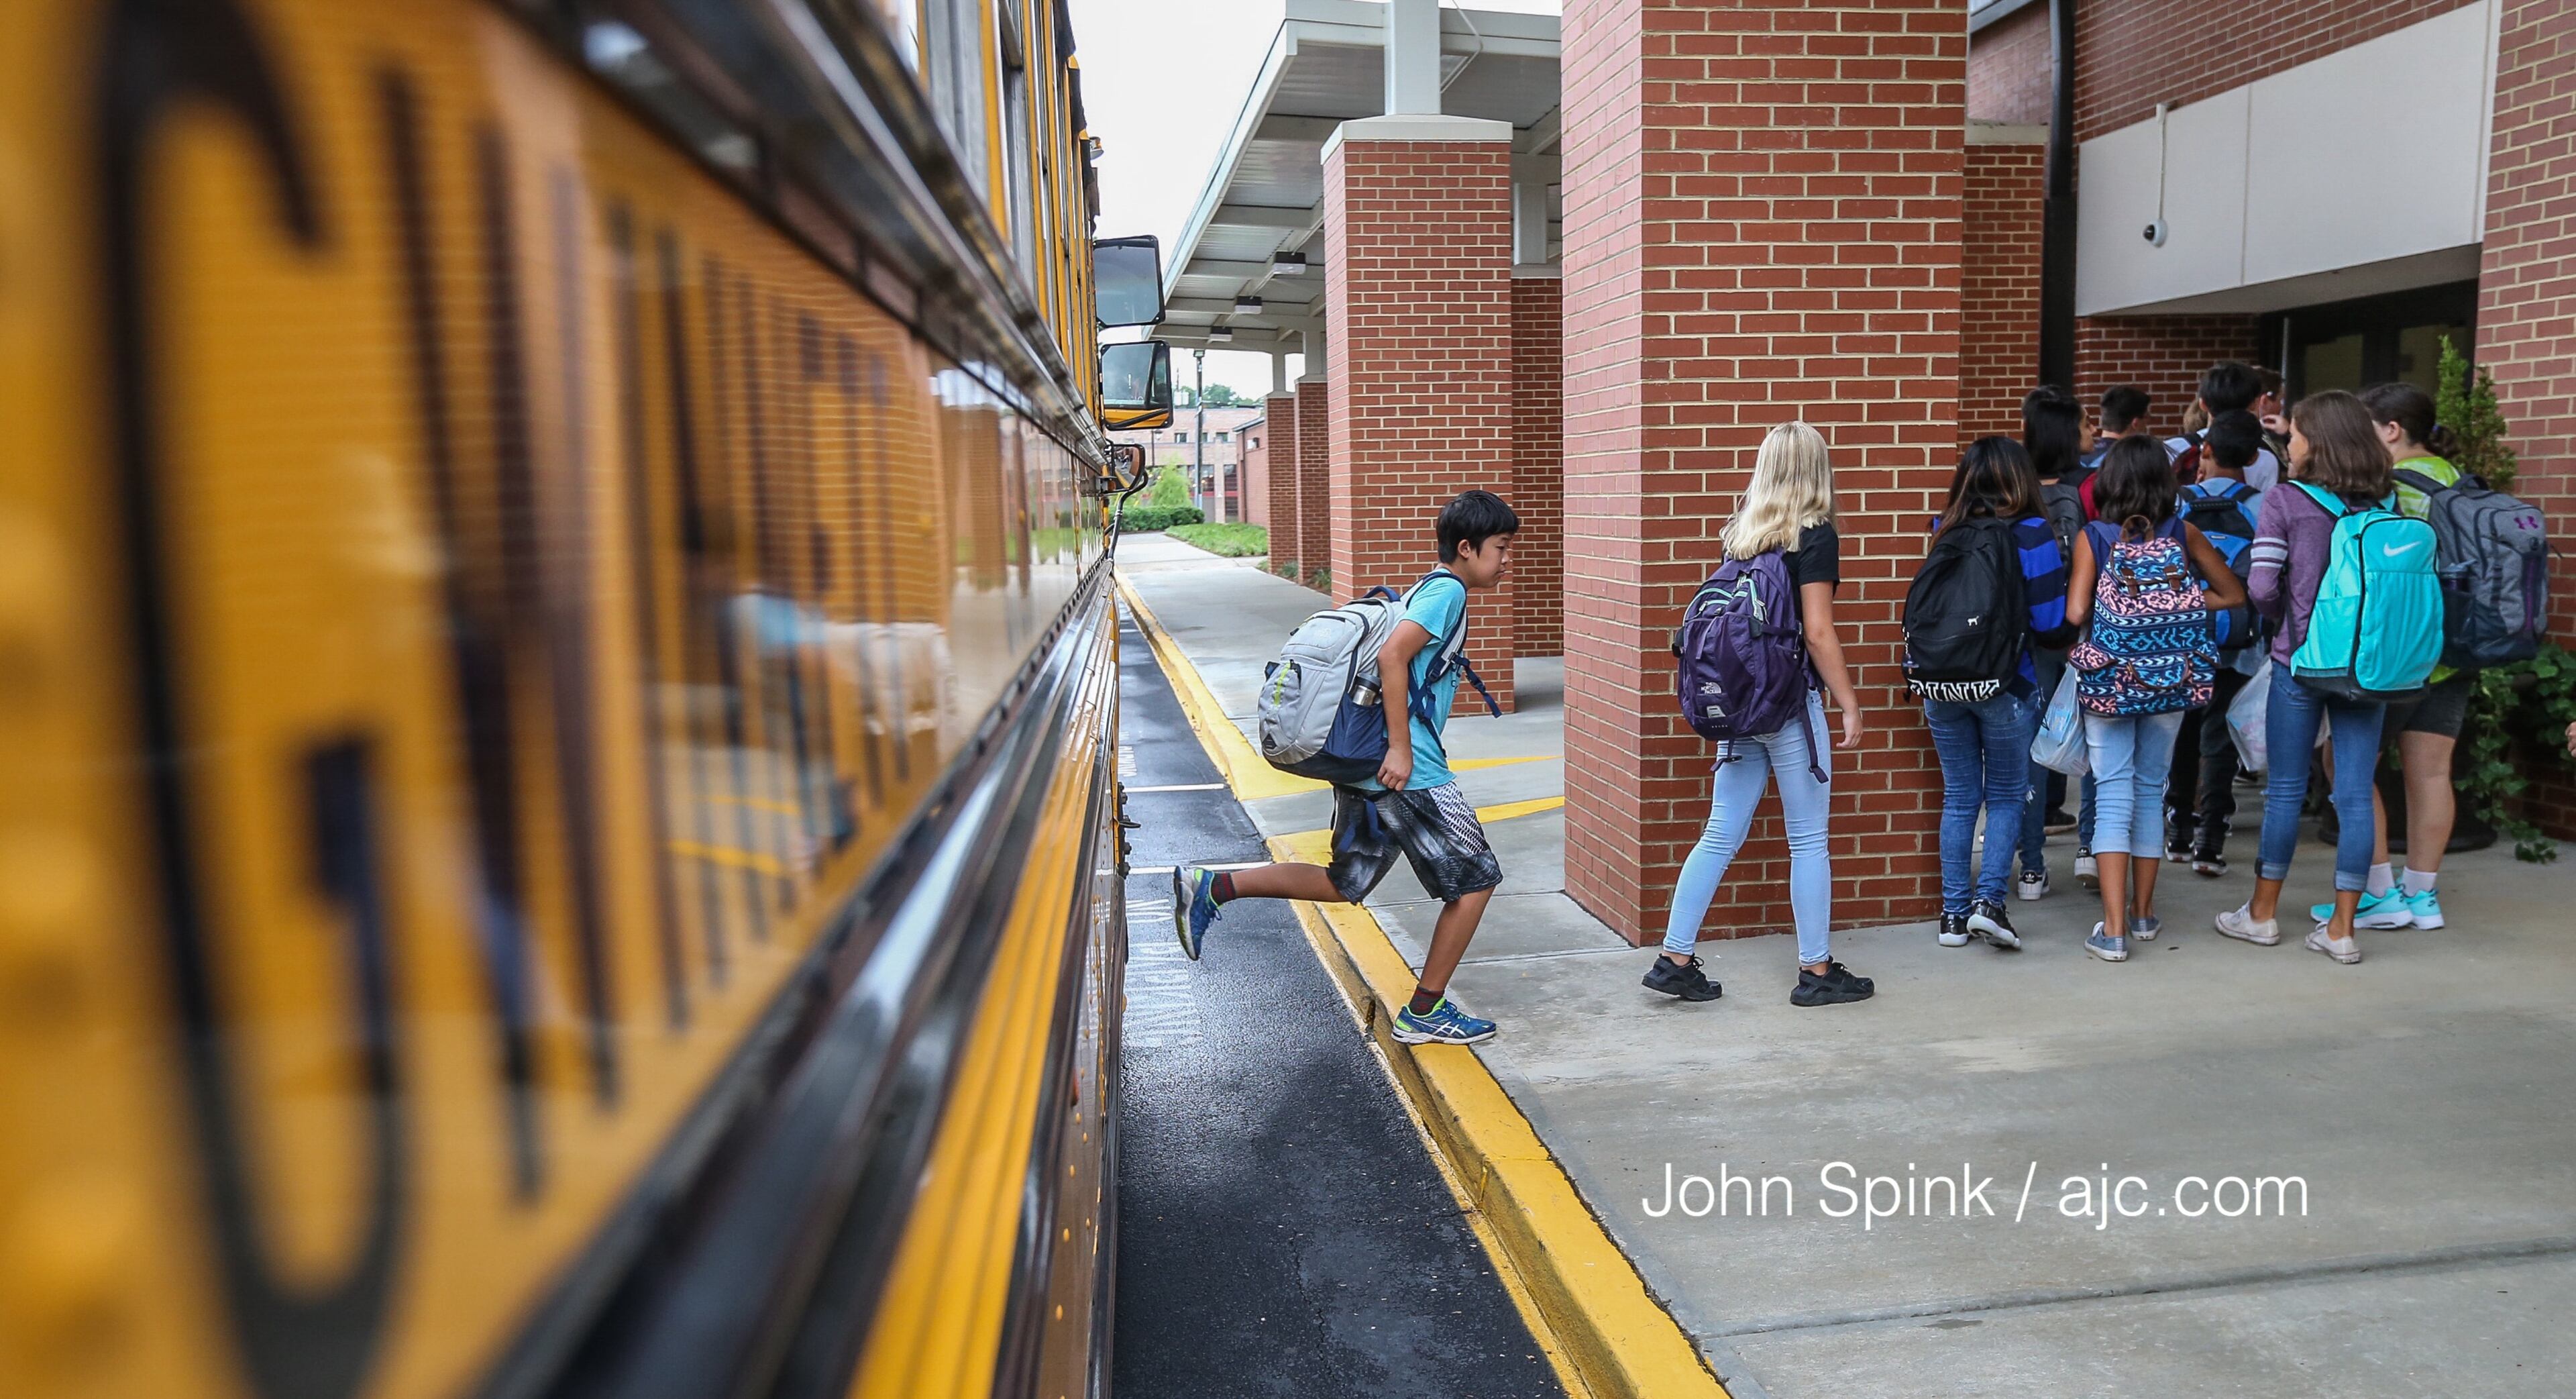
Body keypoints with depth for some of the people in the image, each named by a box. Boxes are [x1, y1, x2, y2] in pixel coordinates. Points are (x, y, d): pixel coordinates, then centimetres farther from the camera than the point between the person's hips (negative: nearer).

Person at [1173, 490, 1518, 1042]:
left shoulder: (1427, 590, 19)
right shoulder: (1448, 590, -11)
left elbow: (1398, 658, 25)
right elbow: (1392, 654, -24)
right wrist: (1400, 748, -24)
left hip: (1366, 764, 10)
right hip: (1408, 773, -10)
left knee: (1344, 883, 18)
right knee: (1476, 879, 3)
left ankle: (1211, 888, 12)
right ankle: (1424, 1011, 11)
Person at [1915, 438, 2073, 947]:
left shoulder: (1944, 532, 1)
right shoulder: (2032, 535, -9)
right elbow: (2049, 624, -10)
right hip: (2006, 684, -3)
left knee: (1958, 796, 12)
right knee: (2007, 795, 12)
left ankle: (1954, 912, 13)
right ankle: (1989, 899, -1)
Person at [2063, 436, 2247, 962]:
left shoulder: (2093, 537, -8)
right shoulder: (2183, 533, -1)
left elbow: (2075, 613, -14)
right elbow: (2233, 595, 6)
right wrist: (2177, 607, 9)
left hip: (2110, 679, -2)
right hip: (2170, 680, 2)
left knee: (2112, 797, -1)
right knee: (2150, 791, 15)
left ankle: (2114, 928, -8)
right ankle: (2143, 913, 26)